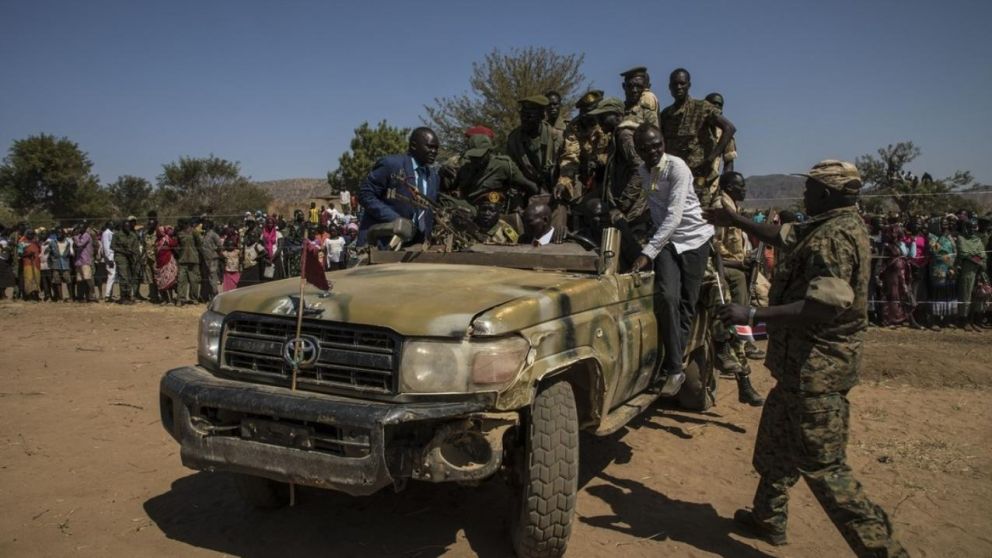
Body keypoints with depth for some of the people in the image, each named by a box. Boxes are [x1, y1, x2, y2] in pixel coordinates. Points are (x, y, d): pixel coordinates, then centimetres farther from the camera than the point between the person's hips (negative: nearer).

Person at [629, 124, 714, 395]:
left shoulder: (677, 167, -18)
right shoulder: (640, 171, 3)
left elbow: (674, 216, -26)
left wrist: (648, 252, -30)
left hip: (693, 239, -3)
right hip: (665, 240, 3)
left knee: (686, 306, -2)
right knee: (666, 297, -19)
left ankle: (670, 366, 9)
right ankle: (674, 368, -13)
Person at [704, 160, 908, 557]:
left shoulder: (835, 236, -21)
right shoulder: (831, 226, 10)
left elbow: (825, 305, -31)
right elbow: (782, 236, 26)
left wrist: (752, 315, -30)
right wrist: (733, 220, 27)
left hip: (816, 367, -11)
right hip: (807, 362, 11)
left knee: (822, 465, -4)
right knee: (775, 441, 22)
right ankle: (768, 518, 37)